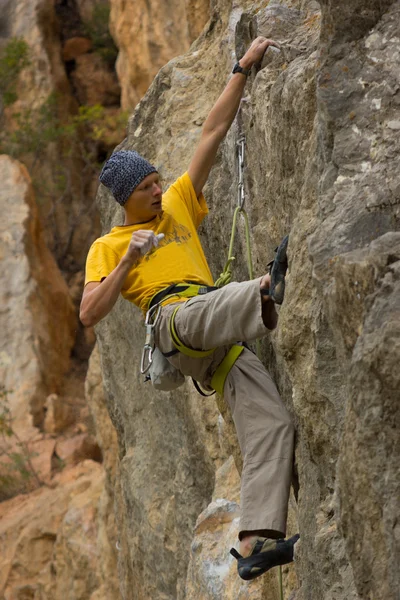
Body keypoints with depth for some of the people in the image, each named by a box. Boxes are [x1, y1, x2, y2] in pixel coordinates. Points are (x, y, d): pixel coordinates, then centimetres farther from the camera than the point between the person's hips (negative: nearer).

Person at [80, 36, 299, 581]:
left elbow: (213, 134, 25)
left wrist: (243, 70, 20)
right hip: (173, 320, -4)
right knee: (198, 310, -41)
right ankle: (265, 291, -75)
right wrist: (128, 260, -4)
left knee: (272, 424, -17)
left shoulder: (179, 205, 28)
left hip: (219, 339, 4)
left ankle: (255, 543, -29)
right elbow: (89, 315, 5)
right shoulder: (108, 247, 18)